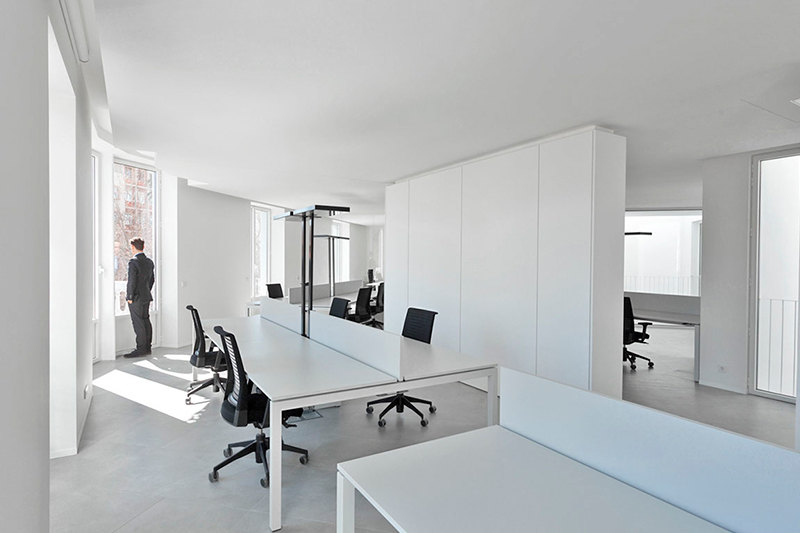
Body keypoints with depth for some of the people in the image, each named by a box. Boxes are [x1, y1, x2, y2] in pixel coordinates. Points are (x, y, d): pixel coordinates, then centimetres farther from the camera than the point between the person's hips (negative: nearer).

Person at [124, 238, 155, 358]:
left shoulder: (133, 262, -15)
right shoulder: (149, 261, 9)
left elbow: (131, 281, -18)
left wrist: (130, 297, -12)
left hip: (136, 298, -8)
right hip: (146, 296, 8)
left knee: (138, 324, -3)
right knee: (146, 321, 12)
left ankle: (141, 349, 1)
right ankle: (148, 348, 18)